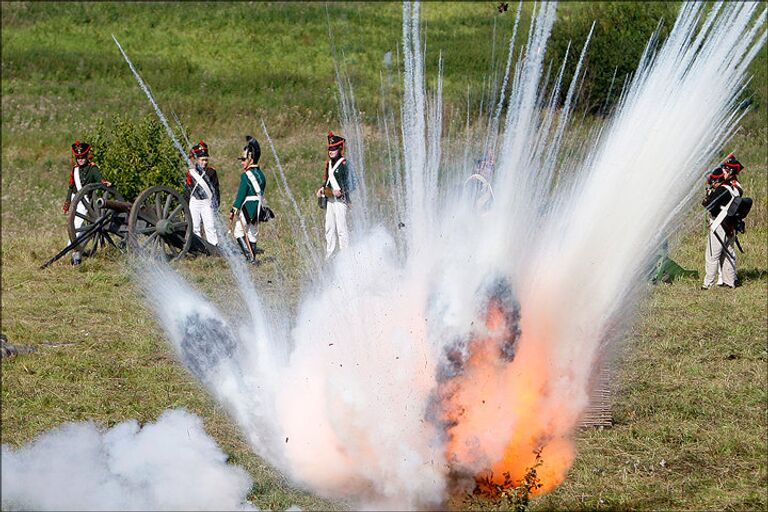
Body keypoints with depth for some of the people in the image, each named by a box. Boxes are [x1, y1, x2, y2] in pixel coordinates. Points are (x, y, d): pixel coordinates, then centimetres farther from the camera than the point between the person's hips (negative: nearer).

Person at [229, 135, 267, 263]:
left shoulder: (246, 175, -13)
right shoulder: (261, 174, 11)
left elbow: (241, 194, -16)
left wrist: (233, 210, -12)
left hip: (247, 207, -8)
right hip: (258, 208, 8)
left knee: (239, 231, -3)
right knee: (253, 232, 13)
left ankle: (249, 255, -14)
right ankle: (252, 256, 15)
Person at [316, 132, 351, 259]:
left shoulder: (343, 164, -10)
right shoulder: (329, 163, 15)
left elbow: (347, 181, -14)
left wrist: (341, 191, -28)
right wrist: (322, 189, 10)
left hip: (340, 200, -8)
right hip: (329, 200, 8)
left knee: (341, 227, -9)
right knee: (329, 227, 10)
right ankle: (329, 255, 16)